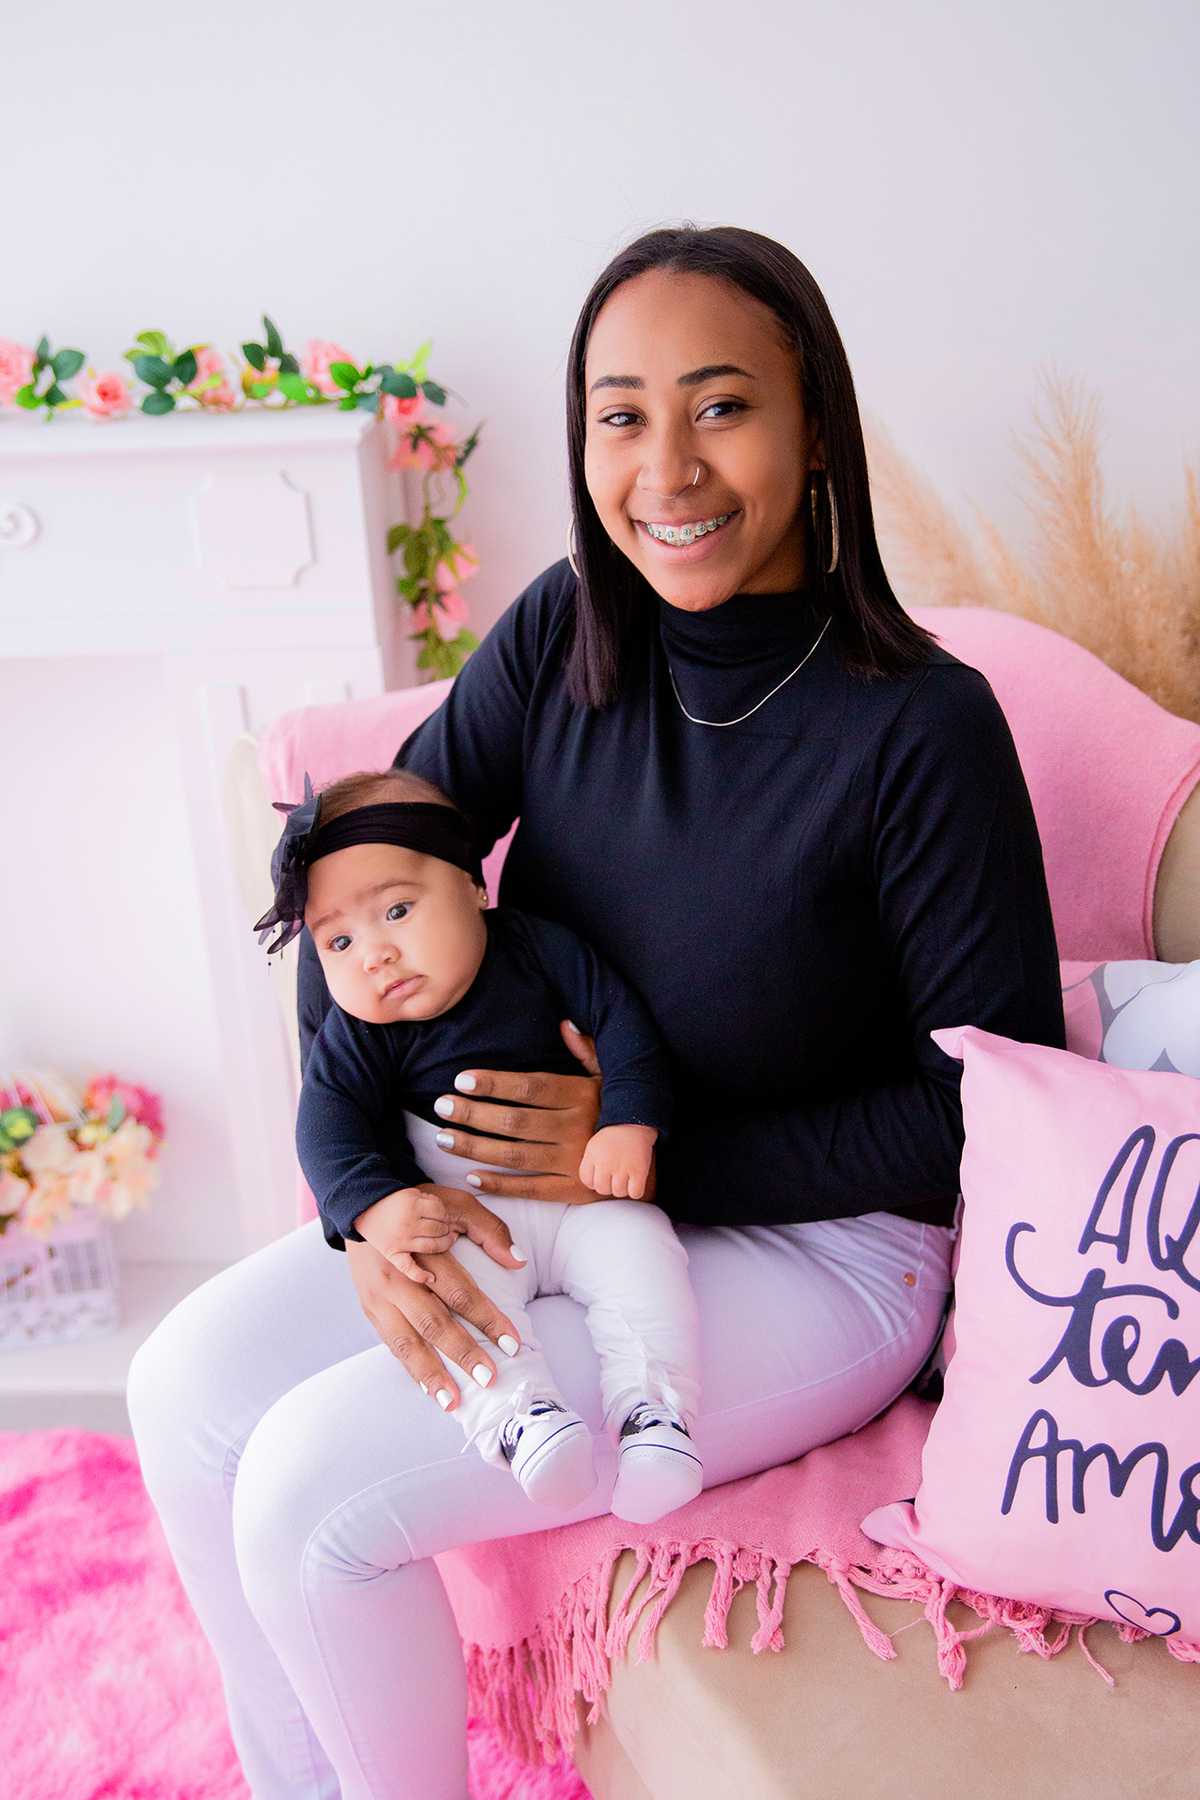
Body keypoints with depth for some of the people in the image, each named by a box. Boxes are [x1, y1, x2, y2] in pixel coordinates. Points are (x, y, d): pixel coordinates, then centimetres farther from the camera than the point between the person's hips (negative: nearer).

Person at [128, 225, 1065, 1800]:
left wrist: (647, 1150, -20)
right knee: (188, 1387, -2)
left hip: (816, 1255, -6)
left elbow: (996, 1103, -16)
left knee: (310, 1490, -15)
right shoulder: (563, 633, -7)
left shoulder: (924, 727, -23)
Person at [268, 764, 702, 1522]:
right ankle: (517, 1417, -41)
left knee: (641, 1255, -26)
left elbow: (622, 1019, -6)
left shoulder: (539, 949, -6)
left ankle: (652, 1411, -26)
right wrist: (375, 1205, -33)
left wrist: (629, 1123, -21)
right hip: (462, 1217, 0)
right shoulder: (359, 1036, -7)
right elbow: (329, 1126, -14)